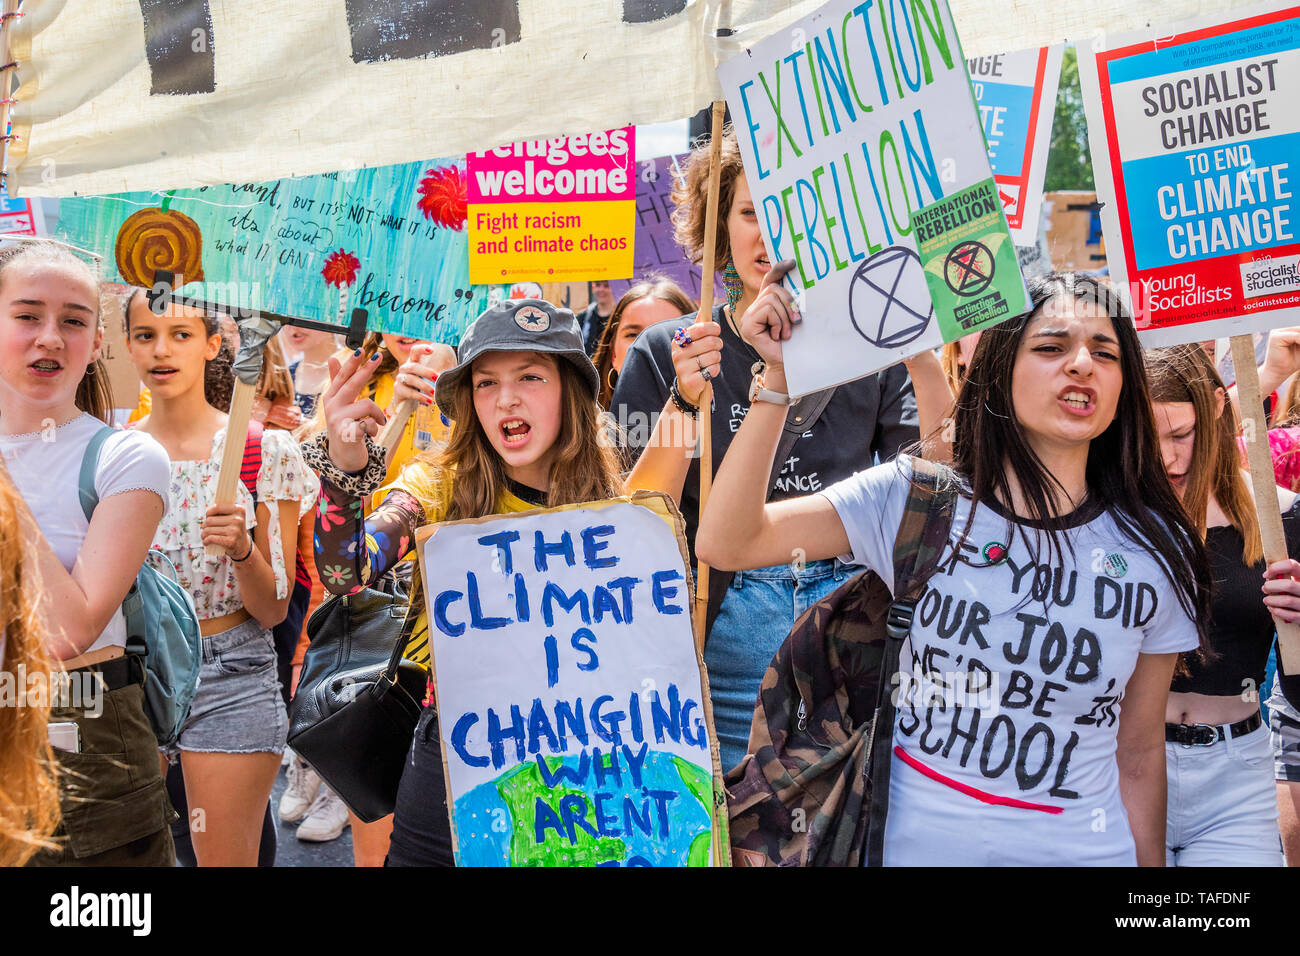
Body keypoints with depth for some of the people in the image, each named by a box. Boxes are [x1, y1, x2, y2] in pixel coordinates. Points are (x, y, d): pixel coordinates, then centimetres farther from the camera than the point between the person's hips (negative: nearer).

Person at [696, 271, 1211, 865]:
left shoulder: (1156, 550, -4)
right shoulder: (912, 498, -8)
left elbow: (1140, 752, 3)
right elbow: (726, 544, -16)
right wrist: (780, 376, -22)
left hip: (1080, 850, 1)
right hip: (915, 842, -1)